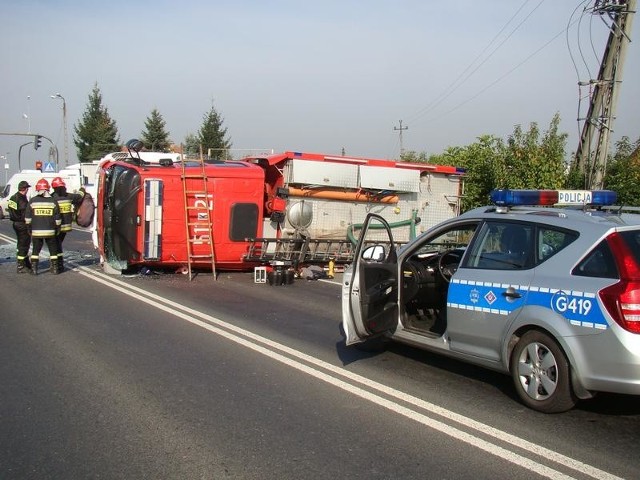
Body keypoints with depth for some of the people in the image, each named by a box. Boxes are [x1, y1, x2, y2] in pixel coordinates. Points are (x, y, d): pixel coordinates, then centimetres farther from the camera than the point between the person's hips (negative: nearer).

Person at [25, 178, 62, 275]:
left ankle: (34, 269, 7)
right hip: (50, 231, 0)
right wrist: (57, 229, 11)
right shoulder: (53, 201, -3)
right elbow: (57, 218, 0)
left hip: (36, 231, 0)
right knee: (53, 250, 11)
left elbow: (27, 218, 2)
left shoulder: (32, 201, -2)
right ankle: (54, 268, 11)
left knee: (35, 250, 9)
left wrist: (29, 229, 14)